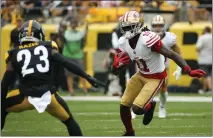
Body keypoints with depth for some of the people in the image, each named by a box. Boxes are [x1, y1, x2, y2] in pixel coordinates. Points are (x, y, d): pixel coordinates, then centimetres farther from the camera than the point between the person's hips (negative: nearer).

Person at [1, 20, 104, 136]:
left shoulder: (15, 54, 11)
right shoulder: (47, 48, 11)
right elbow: (67, 64, 0)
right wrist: (88, 77, 1)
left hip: (27, 97, -1)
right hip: (48, 96, 1)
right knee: (69, 120, 20)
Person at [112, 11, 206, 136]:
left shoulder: (148, 40, -32)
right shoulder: (123, 43, -9)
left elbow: (172, 54, -30)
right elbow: (115, 72, -1)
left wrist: (189, 71, -38)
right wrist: (116, 65, -26)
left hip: (156, 78, -7)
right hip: (141, 75, 7)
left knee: (137, 109, -18)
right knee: (124, 106, 4)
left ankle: (150, 105, 18)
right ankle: (130, 133, 30)